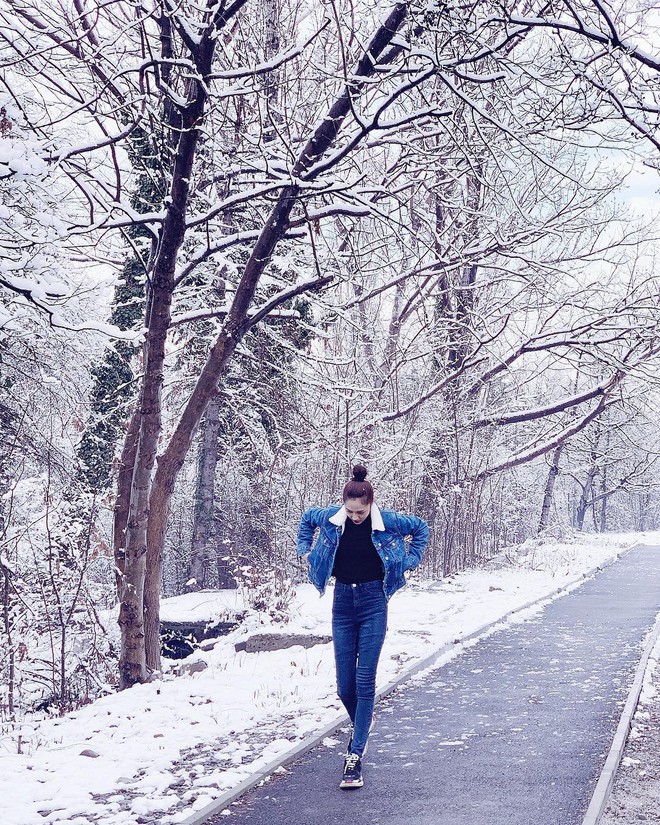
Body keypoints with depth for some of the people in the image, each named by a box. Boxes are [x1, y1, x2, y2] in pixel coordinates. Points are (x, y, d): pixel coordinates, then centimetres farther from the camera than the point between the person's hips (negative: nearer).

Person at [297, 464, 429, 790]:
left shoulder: (387, 521, -10)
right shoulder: (330, 516, -5)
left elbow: (421, 527, 10)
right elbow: (306, 518, 19)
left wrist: (410, 560, 5)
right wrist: (305, 549, 11)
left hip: (373, 601, -2)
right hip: (343, 601, 2)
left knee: (364, 681, -9)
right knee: (344, 684, 3)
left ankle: (355, 757, -7)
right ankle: (361, 723, 35)